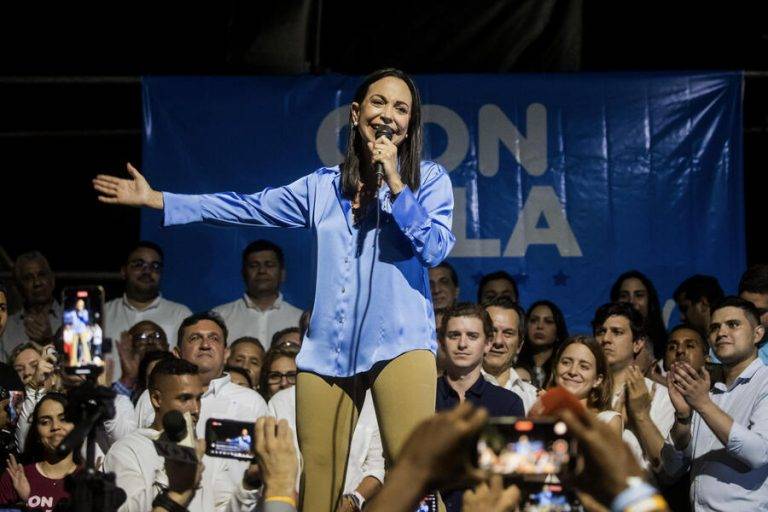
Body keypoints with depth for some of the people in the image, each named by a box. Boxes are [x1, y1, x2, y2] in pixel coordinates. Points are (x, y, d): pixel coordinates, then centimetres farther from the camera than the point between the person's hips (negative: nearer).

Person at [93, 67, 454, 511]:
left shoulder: (429, 179, 7)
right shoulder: (324, 187, 17)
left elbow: (435, 249, -5)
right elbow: (248, 207, 20)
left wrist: (394, 184, -10)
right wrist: (155, 199, 20)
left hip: (399, 343, -4)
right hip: (328, 348, 4)